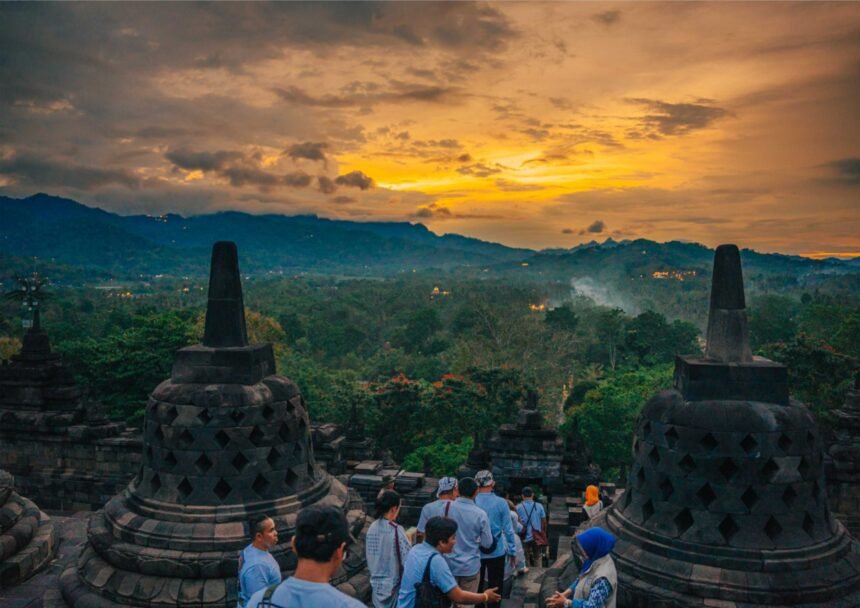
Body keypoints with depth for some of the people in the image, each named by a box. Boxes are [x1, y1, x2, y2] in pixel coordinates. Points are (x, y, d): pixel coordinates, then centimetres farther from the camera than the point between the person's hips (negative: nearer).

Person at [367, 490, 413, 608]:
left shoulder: (373, 528, -1)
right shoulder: (396, 530, -20)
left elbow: (369, 557, 8)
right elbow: (408, 558, -18)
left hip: (376, 583, 6)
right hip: (393, 584, -6)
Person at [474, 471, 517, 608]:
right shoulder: (501, 503, -11)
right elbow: (508, 530, -8)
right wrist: (512, 550, 3)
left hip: (475, 552, 1)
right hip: (496, 552, -1)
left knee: (476, 586, 18)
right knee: (495, 586, 13)